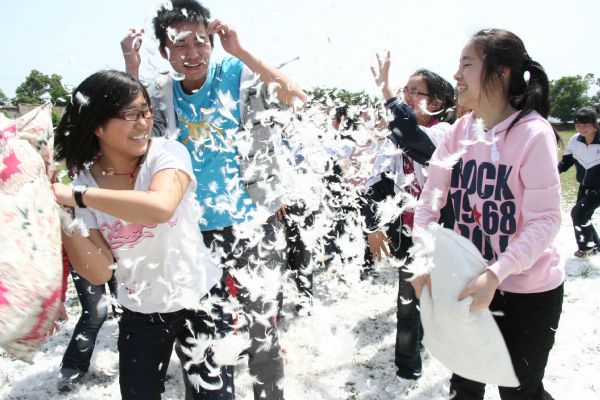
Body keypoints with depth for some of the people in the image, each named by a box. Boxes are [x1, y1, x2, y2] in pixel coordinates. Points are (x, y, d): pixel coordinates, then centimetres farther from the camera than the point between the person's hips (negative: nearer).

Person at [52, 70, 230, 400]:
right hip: (139, 314, 3)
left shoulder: (168, 153, -15)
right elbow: (100, 272, -10)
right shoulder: (83, 180, -6)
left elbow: (160, 208, -38)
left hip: (198, 301, -2)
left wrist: (77, 196, -34)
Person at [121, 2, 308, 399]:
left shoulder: (237, 74, -7)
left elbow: (297, 98, -19)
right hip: (197, 232, 5)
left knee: (262, 329, 6)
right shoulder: (163, 97, 5)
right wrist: (131, 72, -11)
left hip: (253, 224, -4)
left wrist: (241, 51, -22)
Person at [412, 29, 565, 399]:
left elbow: (546, 220, -20)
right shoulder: (461, 130, -3)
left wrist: (495, 274, -30)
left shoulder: (533, 132, -19)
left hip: (528, 290, -5)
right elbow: (429, 199, -4)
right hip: (469, 283, 5)